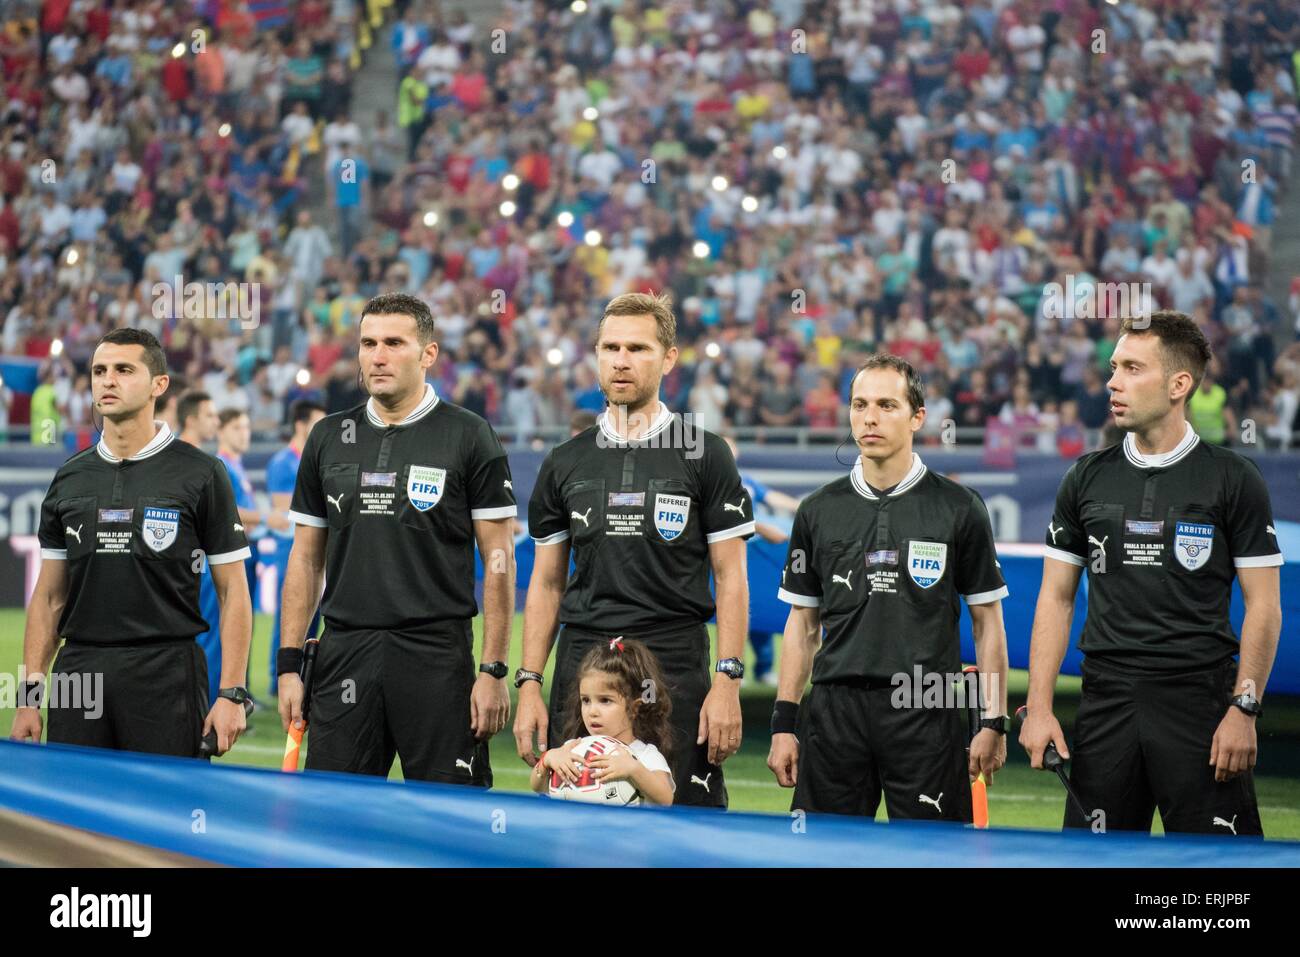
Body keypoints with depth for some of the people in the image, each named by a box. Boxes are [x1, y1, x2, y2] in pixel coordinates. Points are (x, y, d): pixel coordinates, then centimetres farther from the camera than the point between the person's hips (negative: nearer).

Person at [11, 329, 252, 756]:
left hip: (166, 673, -4)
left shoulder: (201, 474, -1)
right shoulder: (70, 478, 11)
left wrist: (231, 694, -10)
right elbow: (49, 596, 14)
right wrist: (30, 694, 7)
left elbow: (233, 591, -2)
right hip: (78, 671, 4)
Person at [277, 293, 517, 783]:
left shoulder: (469, 437, 0)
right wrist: (289, 664, 7)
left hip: (437, 652, -3)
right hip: (344, 653, 4)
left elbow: (498, 560, -2)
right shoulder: (329, 437, 11)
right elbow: (306, 558, 14)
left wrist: (494, 670, -8)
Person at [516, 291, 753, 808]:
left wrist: (727, 682, -9)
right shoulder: (565, 462, 11)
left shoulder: (704, 455, 2)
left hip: (676, 665, -3)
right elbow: (546, 582, 13)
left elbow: (730, 577, 0)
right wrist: (529, 683, 5)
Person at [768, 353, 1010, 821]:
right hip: (835, 710, 2)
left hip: (926, 712, -2)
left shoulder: (959, 508, 2)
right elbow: (802, 623, 14)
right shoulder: (819, 510, 10)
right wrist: (784, 722, 7)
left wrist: (993, 721, -2)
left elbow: (987, 621, 5)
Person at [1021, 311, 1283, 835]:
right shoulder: (1087, 478, 9)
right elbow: (1056, 598, 11)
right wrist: (1038, 708, 2)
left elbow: (1262, 605, -1)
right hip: (1106, 705, 3)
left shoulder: (1234, 479, 0)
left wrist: (1244, 709, -9)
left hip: (1201, 704, -3)